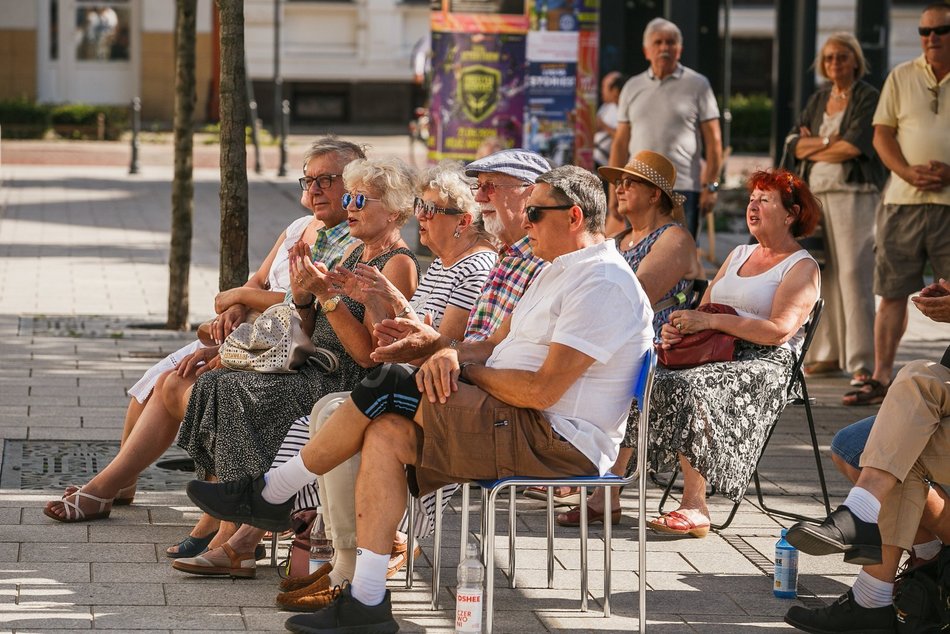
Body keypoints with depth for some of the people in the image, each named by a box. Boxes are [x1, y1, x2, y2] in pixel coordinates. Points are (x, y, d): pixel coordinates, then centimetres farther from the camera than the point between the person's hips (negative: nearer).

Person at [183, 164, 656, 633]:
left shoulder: (600, 285, -15)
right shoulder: (560, 272, 21)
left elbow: (542, 390, -22)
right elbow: (495, 345, 19)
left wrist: (467, 368, -6)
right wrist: (450, 355, -5)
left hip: (559, 444, -10)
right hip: (524, 431, 10)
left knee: (388, 387, -15)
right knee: (387, 434, -11)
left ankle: (269, 495, -3)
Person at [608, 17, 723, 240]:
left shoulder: (697, 85, 3)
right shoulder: (632, 87, 13)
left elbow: (713, 140, 0)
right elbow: (621, 142, 14)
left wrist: (710, 186, -8)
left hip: (683, 188, -3)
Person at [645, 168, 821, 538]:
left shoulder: (802, 267, 2)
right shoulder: (739, 255, 27)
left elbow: (779, 331, -13)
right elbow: (704, 308, 23)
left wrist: (710, 321, -17)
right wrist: (678, 328, -1)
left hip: (766, 364, -7)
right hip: (717, 355, 7)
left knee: (689, 389, -36)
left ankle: (694, 506, -35)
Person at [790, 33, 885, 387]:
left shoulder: (868, 98, -2)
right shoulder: (818, 100, 17)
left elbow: (856, 145, -13)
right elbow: (797, 145, 9)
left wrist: (813, 148, 1)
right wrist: (829, 141, -9)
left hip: (854, 193, -6)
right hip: (816, 194, 6)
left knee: (854, 273, -10)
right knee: (824, 275, 4)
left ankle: (863, 363, -10)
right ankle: (829, 354, 11)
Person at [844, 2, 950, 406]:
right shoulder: (901, 77, 11)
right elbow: (882, 134, 8)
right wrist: (908, 171, -9)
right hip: (903, 201, 2)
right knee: (892, 292, 4)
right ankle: (881, 377, 8)